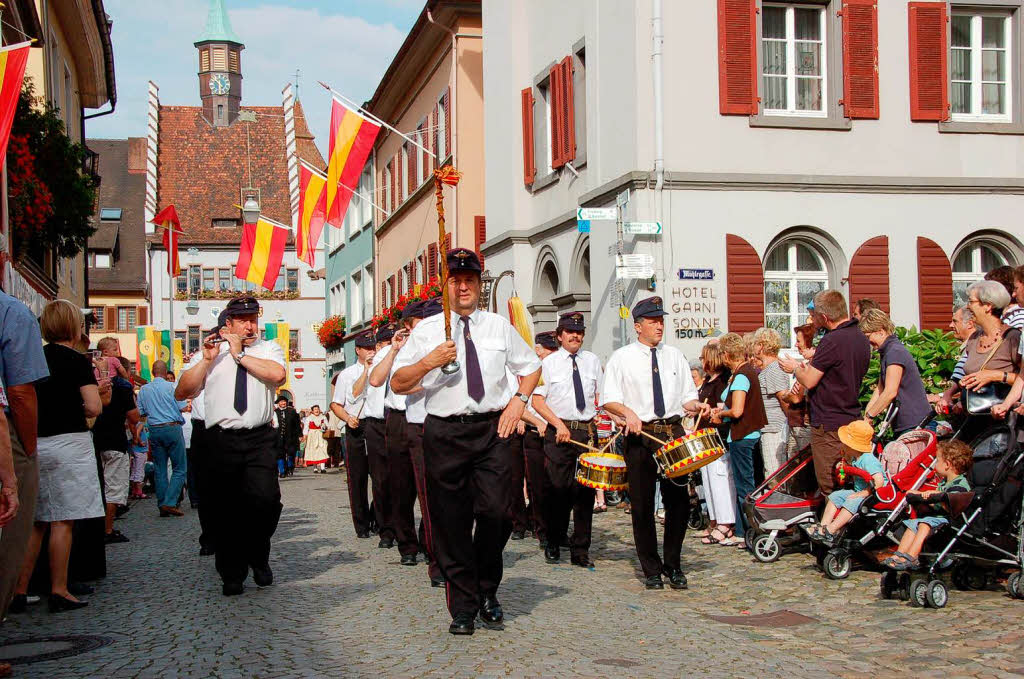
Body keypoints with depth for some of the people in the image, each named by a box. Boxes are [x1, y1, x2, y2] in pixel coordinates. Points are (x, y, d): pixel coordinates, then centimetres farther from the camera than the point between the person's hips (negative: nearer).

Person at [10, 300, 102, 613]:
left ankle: (19, 591, 13)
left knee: (33, 521, 12)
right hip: (67, 443, -5)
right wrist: (75, 409, 6)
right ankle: (58, 592, 4)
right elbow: (93, 408, -14)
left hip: (33, 443, 5)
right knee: (62, 521, 0)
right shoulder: (77, 361, -8)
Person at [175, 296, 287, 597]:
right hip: (221, 439, 1)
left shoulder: (269, 349, 14)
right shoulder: (209, 353, 16)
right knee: (226, 510, 2)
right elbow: (182, 392, 7)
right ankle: (232, 575, 16)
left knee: (266, 498, -17)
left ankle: (258, 555, 9)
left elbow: (278, 375, -9)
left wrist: (240, 354, -5)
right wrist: (207, 359, -2)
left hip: (259, 439, -1)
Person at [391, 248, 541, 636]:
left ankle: (487, 591, 12)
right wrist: (428, 362, -12)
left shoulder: (500, 327, 15)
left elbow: (531, 366, 25)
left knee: (496, 512, -12)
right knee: (451, 522, 0)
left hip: (494, 430, 1)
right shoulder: (427, 330, 9)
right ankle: (463, 606, 12)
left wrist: (519, 400, 8)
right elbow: (398, 385, 5)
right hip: (445, 433, 0)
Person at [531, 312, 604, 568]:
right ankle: (553, 544, 15)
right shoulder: (548, 363, 3)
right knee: (559, 487, -2)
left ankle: (580, 550, 7)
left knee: (586, 490, 1)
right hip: (559, 432, -2)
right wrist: (559, 424, -13)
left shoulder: (592, 361, 12)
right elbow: (537, 400, -2)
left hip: (588, 431, 2)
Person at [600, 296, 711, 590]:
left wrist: (697, 406, -5)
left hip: (673, 433, 3)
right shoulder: (621, 358, 3)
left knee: (679, 500, 1)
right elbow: (608, 399, -2)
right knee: (642, 505, 0)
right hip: (640, 434, -3)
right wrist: (629, 413, -20)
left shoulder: (675, 356, 14)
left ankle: (673, 565, 17)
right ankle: (651, 570, 12)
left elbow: (687, 397, 16)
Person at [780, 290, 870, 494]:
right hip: (852, 421, 9)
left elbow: (809, 381, -18)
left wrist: (795, 368, 3)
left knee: (830, 486, -3)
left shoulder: (832, 341, -20)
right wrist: (811, 367, 14)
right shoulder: (861, 339, 9)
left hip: (828, 425, -9)